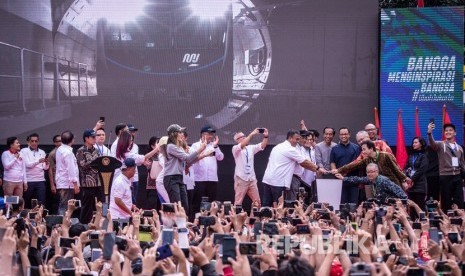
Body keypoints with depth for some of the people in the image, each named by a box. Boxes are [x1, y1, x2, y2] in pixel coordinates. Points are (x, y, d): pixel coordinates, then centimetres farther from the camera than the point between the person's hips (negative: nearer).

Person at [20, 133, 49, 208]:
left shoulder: (42, 152, 13)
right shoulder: (24, 151, 2)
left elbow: (45, 168, 8)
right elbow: (27, 164, -11)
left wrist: (46, 163, -14)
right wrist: (38, 161, -25)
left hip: (40, 180, 3)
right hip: (29, 180, -3)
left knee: (41, 203, -5)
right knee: (27, 203, 4)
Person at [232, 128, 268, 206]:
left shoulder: (251, 148, 12)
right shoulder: (235, 148, -4)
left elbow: (262, 146, 2)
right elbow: (242, 145, -24)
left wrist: (265, 136, -16)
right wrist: (251, 134, -30)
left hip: (252, 179, 5)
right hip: (241, 179, -5)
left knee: (257, 201, 7)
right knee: (238, 202, -3)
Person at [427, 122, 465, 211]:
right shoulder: (441, 144, -2)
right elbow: (432, 143, -25)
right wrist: (430, 133, -45)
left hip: (457, 176, 4)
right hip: (445, 176, -4)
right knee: (446, 201, 1)